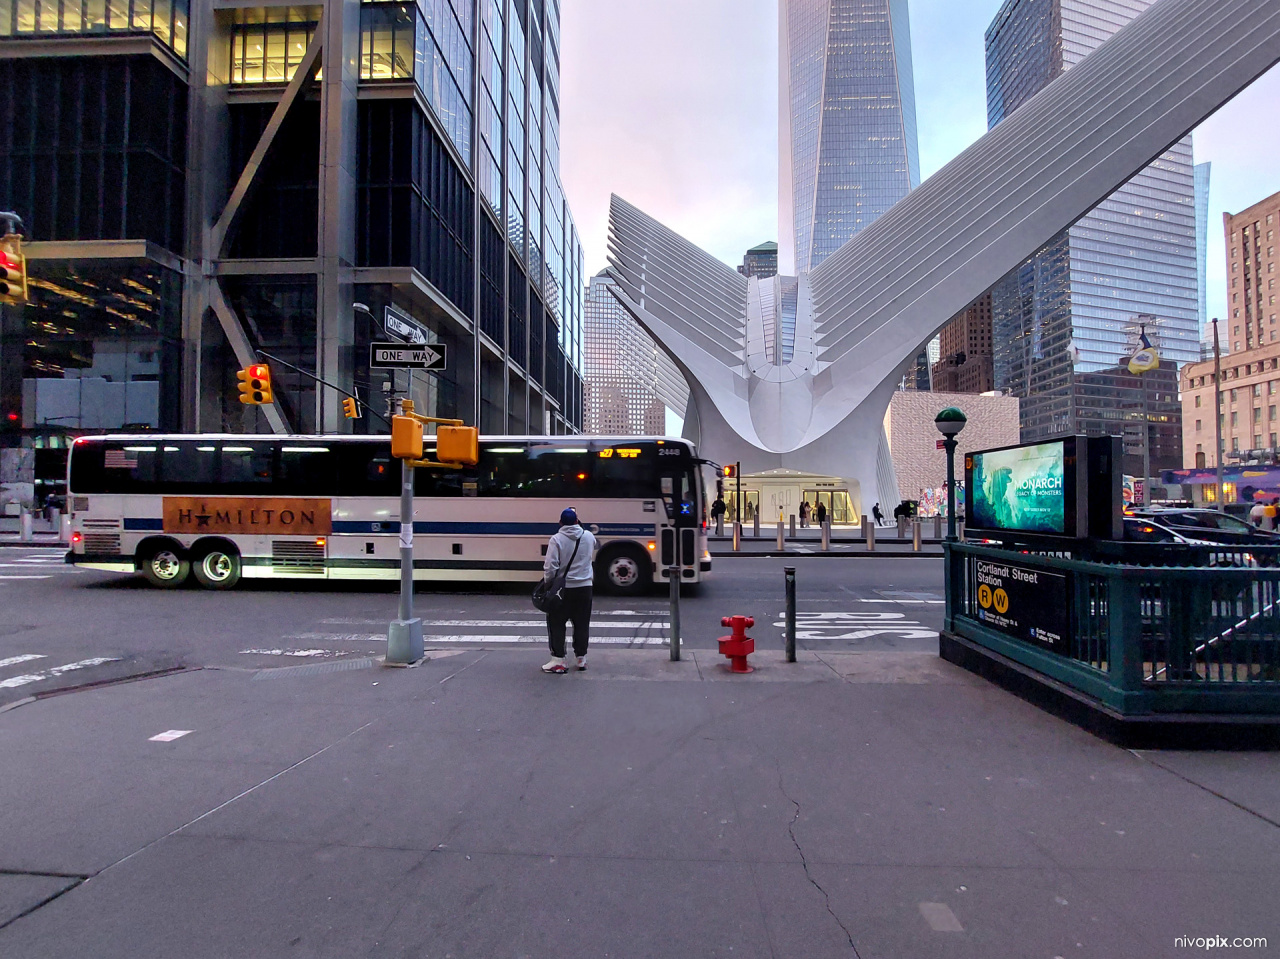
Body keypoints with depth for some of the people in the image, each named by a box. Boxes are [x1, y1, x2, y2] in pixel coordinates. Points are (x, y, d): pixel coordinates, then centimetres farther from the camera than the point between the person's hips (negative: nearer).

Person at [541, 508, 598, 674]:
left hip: (563, 589, -3)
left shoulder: (557, 539, -13)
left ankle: (558, 660, 6)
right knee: (582, 624, 13)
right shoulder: (589, 536, -1)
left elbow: (550, 566, -16)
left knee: (556, 624, 7)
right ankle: (581, 658, 21)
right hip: (584, 587, 4)